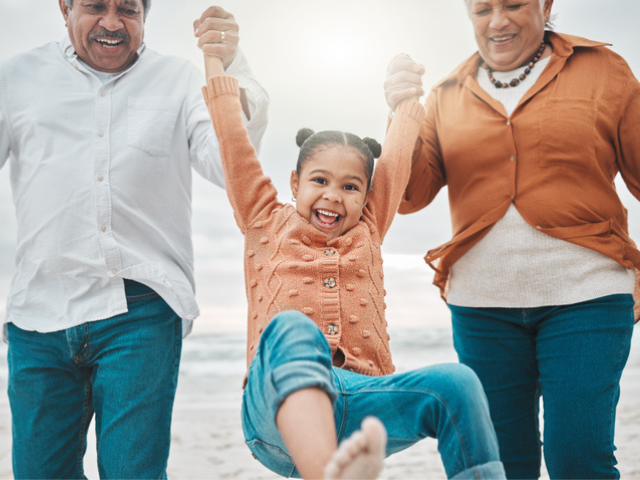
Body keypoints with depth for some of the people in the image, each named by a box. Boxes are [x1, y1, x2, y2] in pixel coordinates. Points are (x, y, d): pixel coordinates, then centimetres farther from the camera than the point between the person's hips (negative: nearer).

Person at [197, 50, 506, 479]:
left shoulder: (368, 234, 25)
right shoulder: (268, 226, 20)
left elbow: (396, 157, 32)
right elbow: (234, 142, 18)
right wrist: (216, 62, 22)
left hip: (359, 406, 3)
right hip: (282, 408, -3)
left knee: (455, 383, -28)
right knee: (292, 328, -38)